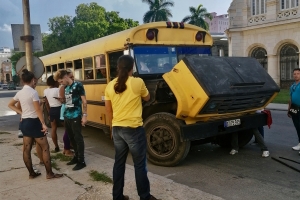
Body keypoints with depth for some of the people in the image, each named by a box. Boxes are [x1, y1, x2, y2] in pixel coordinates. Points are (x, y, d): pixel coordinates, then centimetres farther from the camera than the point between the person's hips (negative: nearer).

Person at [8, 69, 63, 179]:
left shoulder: (19, 93, 6)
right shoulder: (33, 92, -17)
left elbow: (10, 105, 18)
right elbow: (38, 110, -19)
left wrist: (21, 113, 13)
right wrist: (43, 124, -14)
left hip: (24, 122, 8)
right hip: (34, 122, -8)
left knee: (26, 149, 11)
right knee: (45, 148, 1)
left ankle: (31, 173, 22)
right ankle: (49, 173, 6)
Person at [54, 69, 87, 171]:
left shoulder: (78, 85, -9)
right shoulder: (66, 88, 12)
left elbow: (84, 101, -10)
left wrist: (84, 115, -14)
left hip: (76, 117, -7)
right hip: (67, 116, 8)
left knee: (78, 138, -1)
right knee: (71, 138, 15)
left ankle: (81, 161, 6)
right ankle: (77, 156, 30)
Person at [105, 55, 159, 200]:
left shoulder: (110, 86, 2)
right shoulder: (138, 82, -12)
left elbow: (109, 110, 9)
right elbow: (147, 98, 7)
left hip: (117, 129, 5)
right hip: (134, 129, -5)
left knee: (119, 163, 15)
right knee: (140, 165, 6)